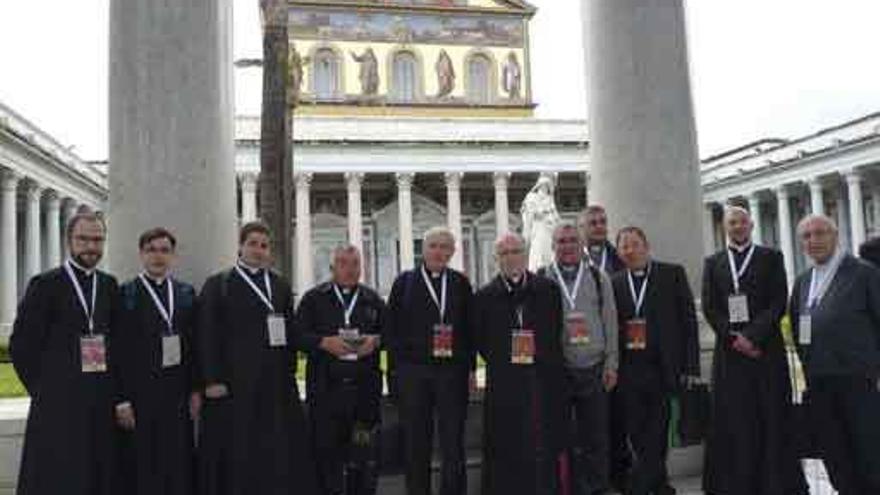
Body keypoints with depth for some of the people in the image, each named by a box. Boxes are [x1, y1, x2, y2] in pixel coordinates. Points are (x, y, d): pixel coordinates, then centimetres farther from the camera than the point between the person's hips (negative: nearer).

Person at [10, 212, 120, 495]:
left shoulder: (110, 286, 10)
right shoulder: (46, 285, -3)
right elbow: (21, 345, -3)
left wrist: (110, 385, 5)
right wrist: (42, 389, -2)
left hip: (101, 403, 4)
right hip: (58, 406, -4)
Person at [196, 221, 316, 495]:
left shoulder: (281, 285, 14)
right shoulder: (217, 285, 2)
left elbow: (291, 333, 11)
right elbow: (207, 336, -4)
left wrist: (290, 373, 4)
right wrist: (212, 380, -11)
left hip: (277, 382, 4)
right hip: (235, 384, -4)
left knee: (281, 452, 6)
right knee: (237, 454, 2)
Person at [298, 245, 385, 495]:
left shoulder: (373, 300, 14)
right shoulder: (314, 299, 8)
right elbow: (298, 333, 0)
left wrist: (376, 340, -8)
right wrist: (324, 342, -15)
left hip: (364, 386, 1)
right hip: (326, 386, -1)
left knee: (365, 450, 2)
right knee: (326, 447, 3)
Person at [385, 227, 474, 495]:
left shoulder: (461, 283, 10)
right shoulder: (405, 282, 6)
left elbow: (470, 327, 7)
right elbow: (391, 328, 3)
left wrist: (468, 365, 0)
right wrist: (400, 364, -5)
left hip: (453, 371, 1)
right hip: (413, 372, -1)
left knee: (454, 443, 4)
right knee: (416, 444, 6)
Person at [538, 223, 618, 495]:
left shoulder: (599, 277, 7)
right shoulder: (541, 279, 2)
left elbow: (610, 322, 8)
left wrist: (611, 364, 4)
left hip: (594, 370, 1)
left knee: (595, 436, 7)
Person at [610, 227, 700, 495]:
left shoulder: (672, 274, 2)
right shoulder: (615, 283, 9)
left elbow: (688, 320, -1)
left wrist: (691, 366, -6)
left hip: (663, 369, -2)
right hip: (629, 370, 3)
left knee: (656, 434, -1)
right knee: (637, 433, 6)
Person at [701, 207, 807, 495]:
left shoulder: (771, 257, 8)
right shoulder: (713, 263, 13)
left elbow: (779, 303, -2)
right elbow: (709, 307, 5)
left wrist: (752, 336, -12)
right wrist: (733, 338, -8)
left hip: (766, 348, -1)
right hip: (729, 350, 1)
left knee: (771, 419, -1)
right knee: (733, 420, 0)